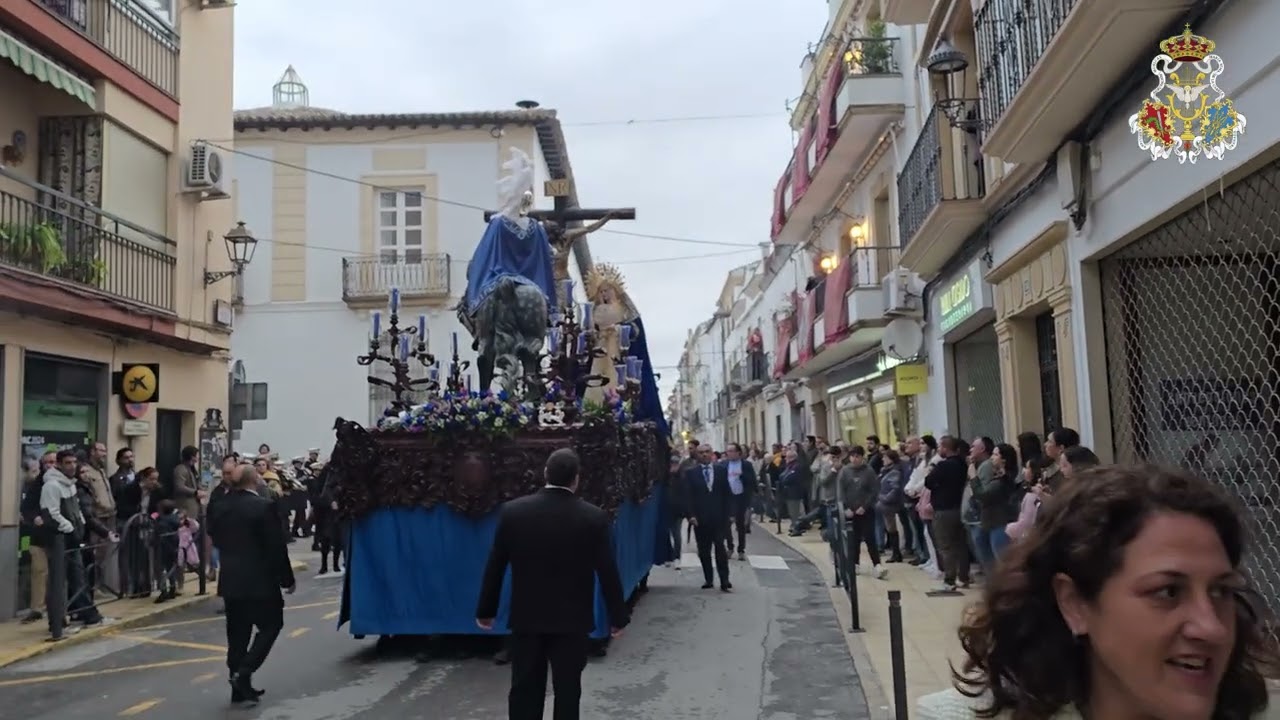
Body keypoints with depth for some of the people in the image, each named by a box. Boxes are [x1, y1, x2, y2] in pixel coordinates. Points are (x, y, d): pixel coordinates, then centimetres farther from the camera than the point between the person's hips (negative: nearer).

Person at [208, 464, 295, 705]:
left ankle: (239, 686, 16)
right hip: (260, 580, -6)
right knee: (270, 625, 8)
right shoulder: (264, 506, -16)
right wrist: (287, 579, -4)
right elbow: (277, 547, -14)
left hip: (230, 580, 6)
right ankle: (243, 673, -6)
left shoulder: (217, 507, 1)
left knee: (237, 632, 12)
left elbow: (216, 541, 11)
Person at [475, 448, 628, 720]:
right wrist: (618, 616, 3)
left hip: (525, 617, 2)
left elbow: (495, 566, 0)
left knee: (524, 690, 10)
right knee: (567, 691, 9)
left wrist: (486, 610, 11)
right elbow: (607, 571, -7)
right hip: (572, 619, -1)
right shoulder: (594, 517, -10)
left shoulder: (512, 511, -6)